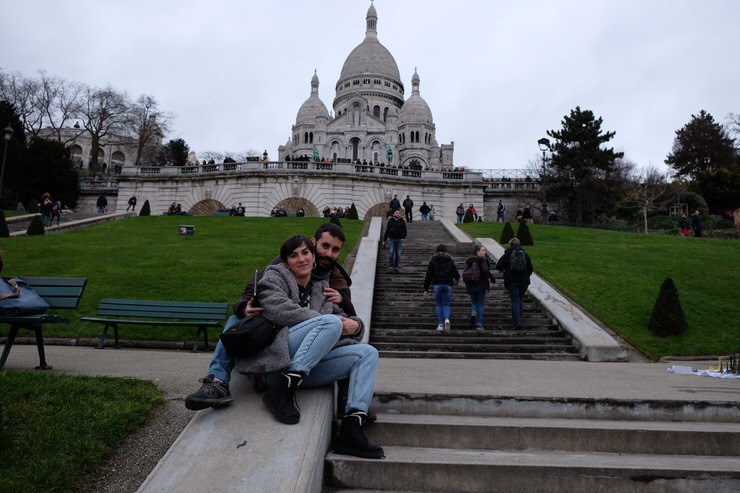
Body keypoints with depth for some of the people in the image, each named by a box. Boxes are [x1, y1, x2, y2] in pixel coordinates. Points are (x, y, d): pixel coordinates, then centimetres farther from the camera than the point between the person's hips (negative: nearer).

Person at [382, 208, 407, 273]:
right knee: (391, 253, -11)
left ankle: (396, 267, 12)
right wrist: (384, 240, 4)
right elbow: (387, 231, 5)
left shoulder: (402, 221, 6)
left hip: (399, 240, 2)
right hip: (392, 239, -2)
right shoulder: (390, 221, 2)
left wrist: (403, 238, -4)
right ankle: (390, 267, -10)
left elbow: (405, 231, 11)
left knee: (398, 254, 3)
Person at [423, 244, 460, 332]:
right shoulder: (450, 260, 9)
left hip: (437, 285, -1)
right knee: (446, 304, 8)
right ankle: (447, 319, -18)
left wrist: (426, 289, 5)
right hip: (448, 285, 1)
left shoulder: (433, 260, 6)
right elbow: (456, 274, 7)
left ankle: (440, 324, 2)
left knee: (438, 305, 9)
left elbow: (428, 275, 3)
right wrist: (456, 280, 32)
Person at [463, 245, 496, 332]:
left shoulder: (468, 261, 8)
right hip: (481, 285, -4)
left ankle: (473, 313, -11)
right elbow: (486, 270, -26)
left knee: (474, 302, 20)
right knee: (481, 304, 5)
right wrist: (492, 279, -15)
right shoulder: (482, 260, -10)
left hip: (471, 286, 4)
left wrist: (467, 285, 19)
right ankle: (479, 324, 4)